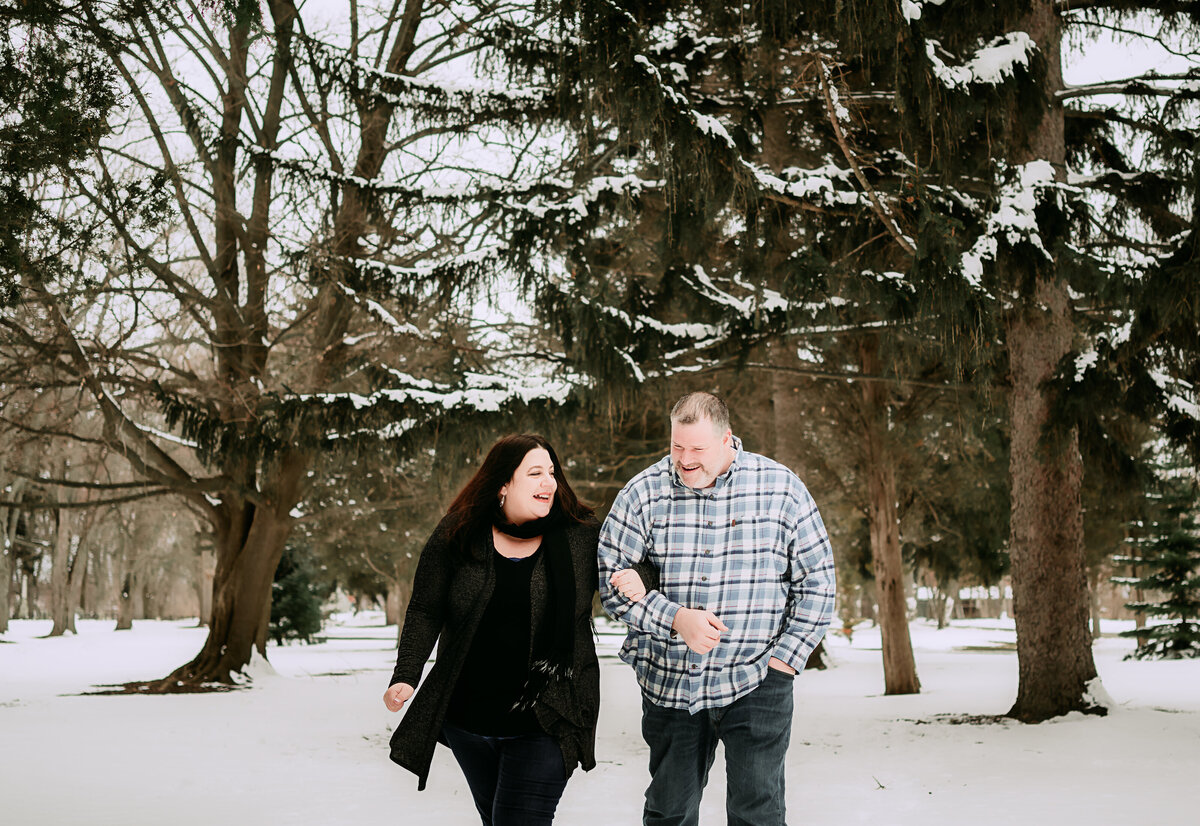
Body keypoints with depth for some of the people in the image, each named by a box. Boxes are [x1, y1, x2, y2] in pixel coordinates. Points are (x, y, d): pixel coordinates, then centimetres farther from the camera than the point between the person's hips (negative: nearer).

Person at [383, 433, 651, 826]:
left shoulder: (582, 535, -5)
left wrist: (637, 580, -17)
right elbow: (425, 612, -3)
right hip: (467, 716, 3)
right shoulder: (457, 536, -4)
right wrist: (406, 678, -16)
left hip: (545, 724, -2)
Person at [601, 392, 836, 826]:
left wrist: (784, 658, -3)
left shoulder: (781, 488, -2)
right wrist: (676, 619, -16)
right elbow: (610, 576, -3)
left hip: (756, 681, -1)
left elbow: (816, 581, 3)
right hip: (670, 681, 2)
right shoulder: (643, 492, -2)